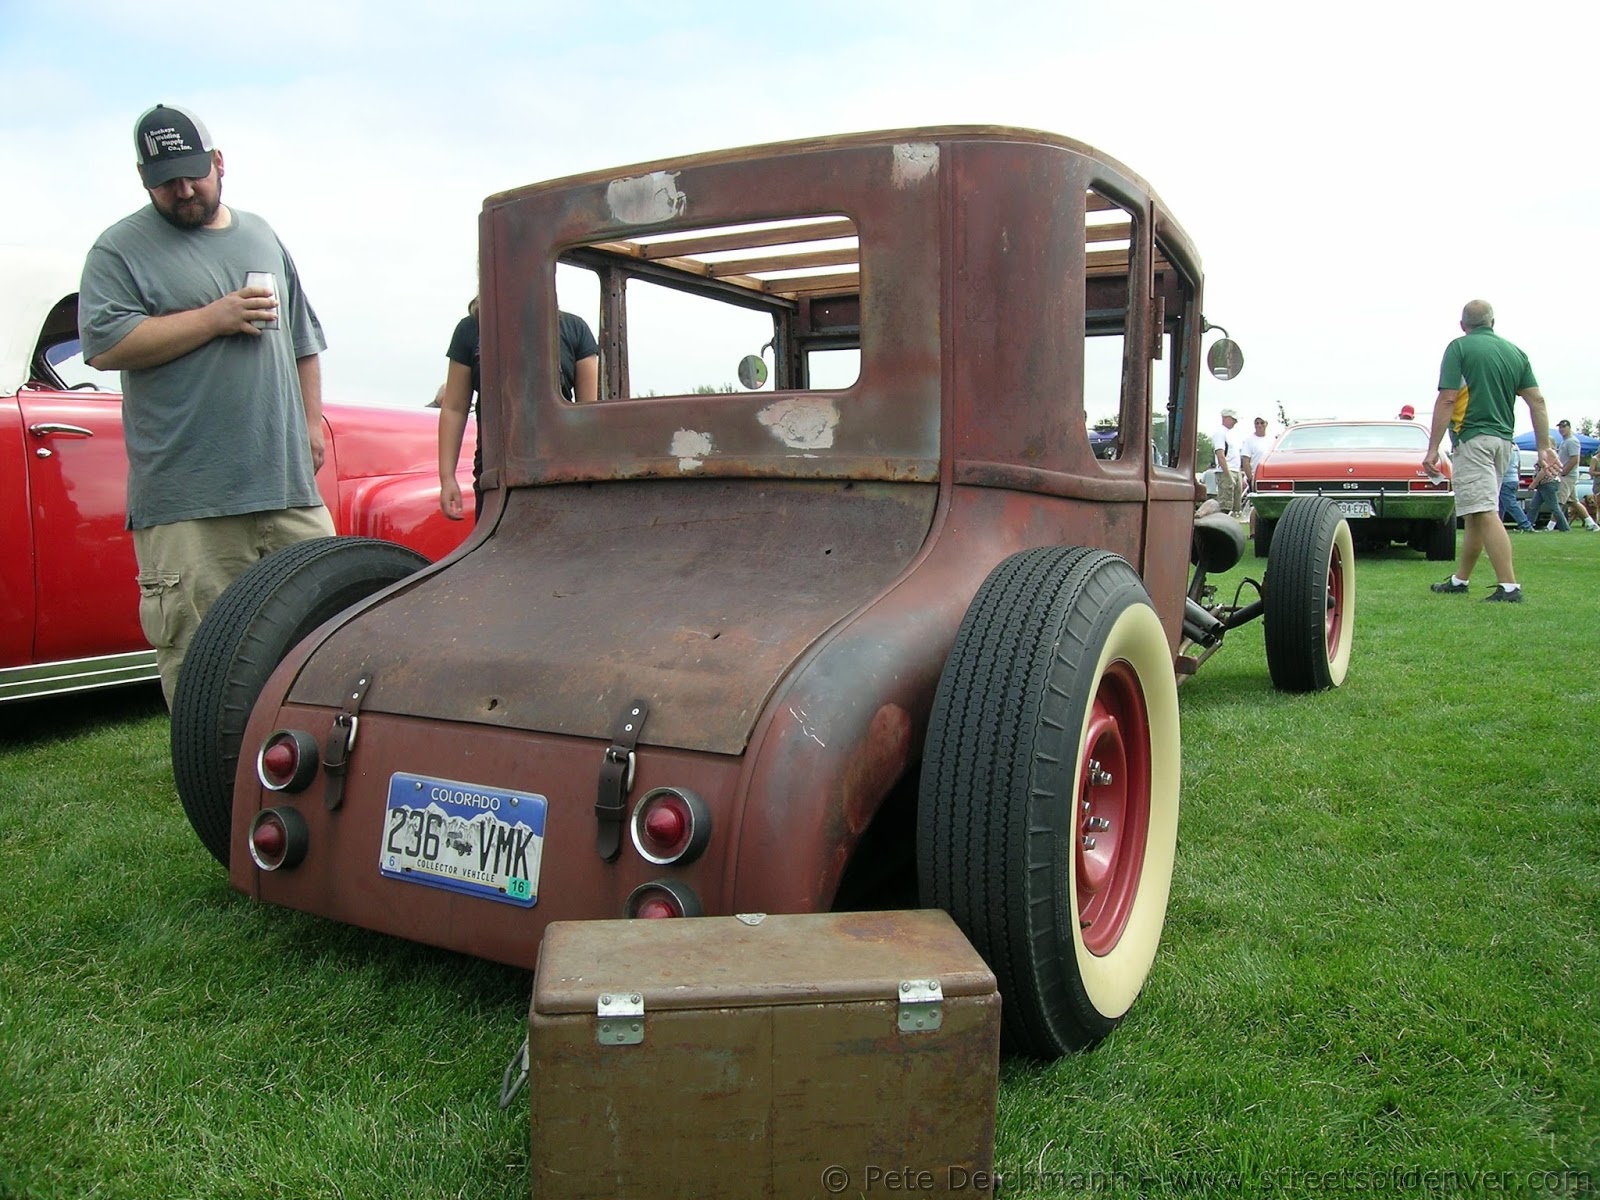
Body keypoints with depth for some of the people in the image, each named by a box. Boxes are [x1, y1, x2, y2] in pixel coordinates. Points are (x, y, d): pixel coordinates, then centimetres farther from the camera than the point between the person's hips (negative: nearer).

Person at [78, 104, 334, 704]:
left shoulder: (261, 235, 20)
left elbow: (303, 337, 24)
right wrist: (215, 318, -11)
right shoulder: (120, 249, 3)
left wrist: (311, 423, 15)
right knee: (199, 650, -4)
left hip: (289, 483, 5)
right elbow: (103, 344, -10)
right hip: (186, 502, -4)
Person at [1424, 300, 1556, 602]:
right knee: (1476, 514, 16)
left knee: (1485, 513, -13)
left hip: (1472, 438, -7)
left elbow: (1447, 399, -13)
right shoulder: (1515, 352, 13)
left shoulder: (1459, 348, -5)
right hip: (1504, 441, 7)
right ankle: (1459, 580, 27)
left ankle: (1509, 586, -20)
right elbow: (1537, 401, 8)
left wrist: (1433, 448, -12)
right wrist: (1544, 447, 10)